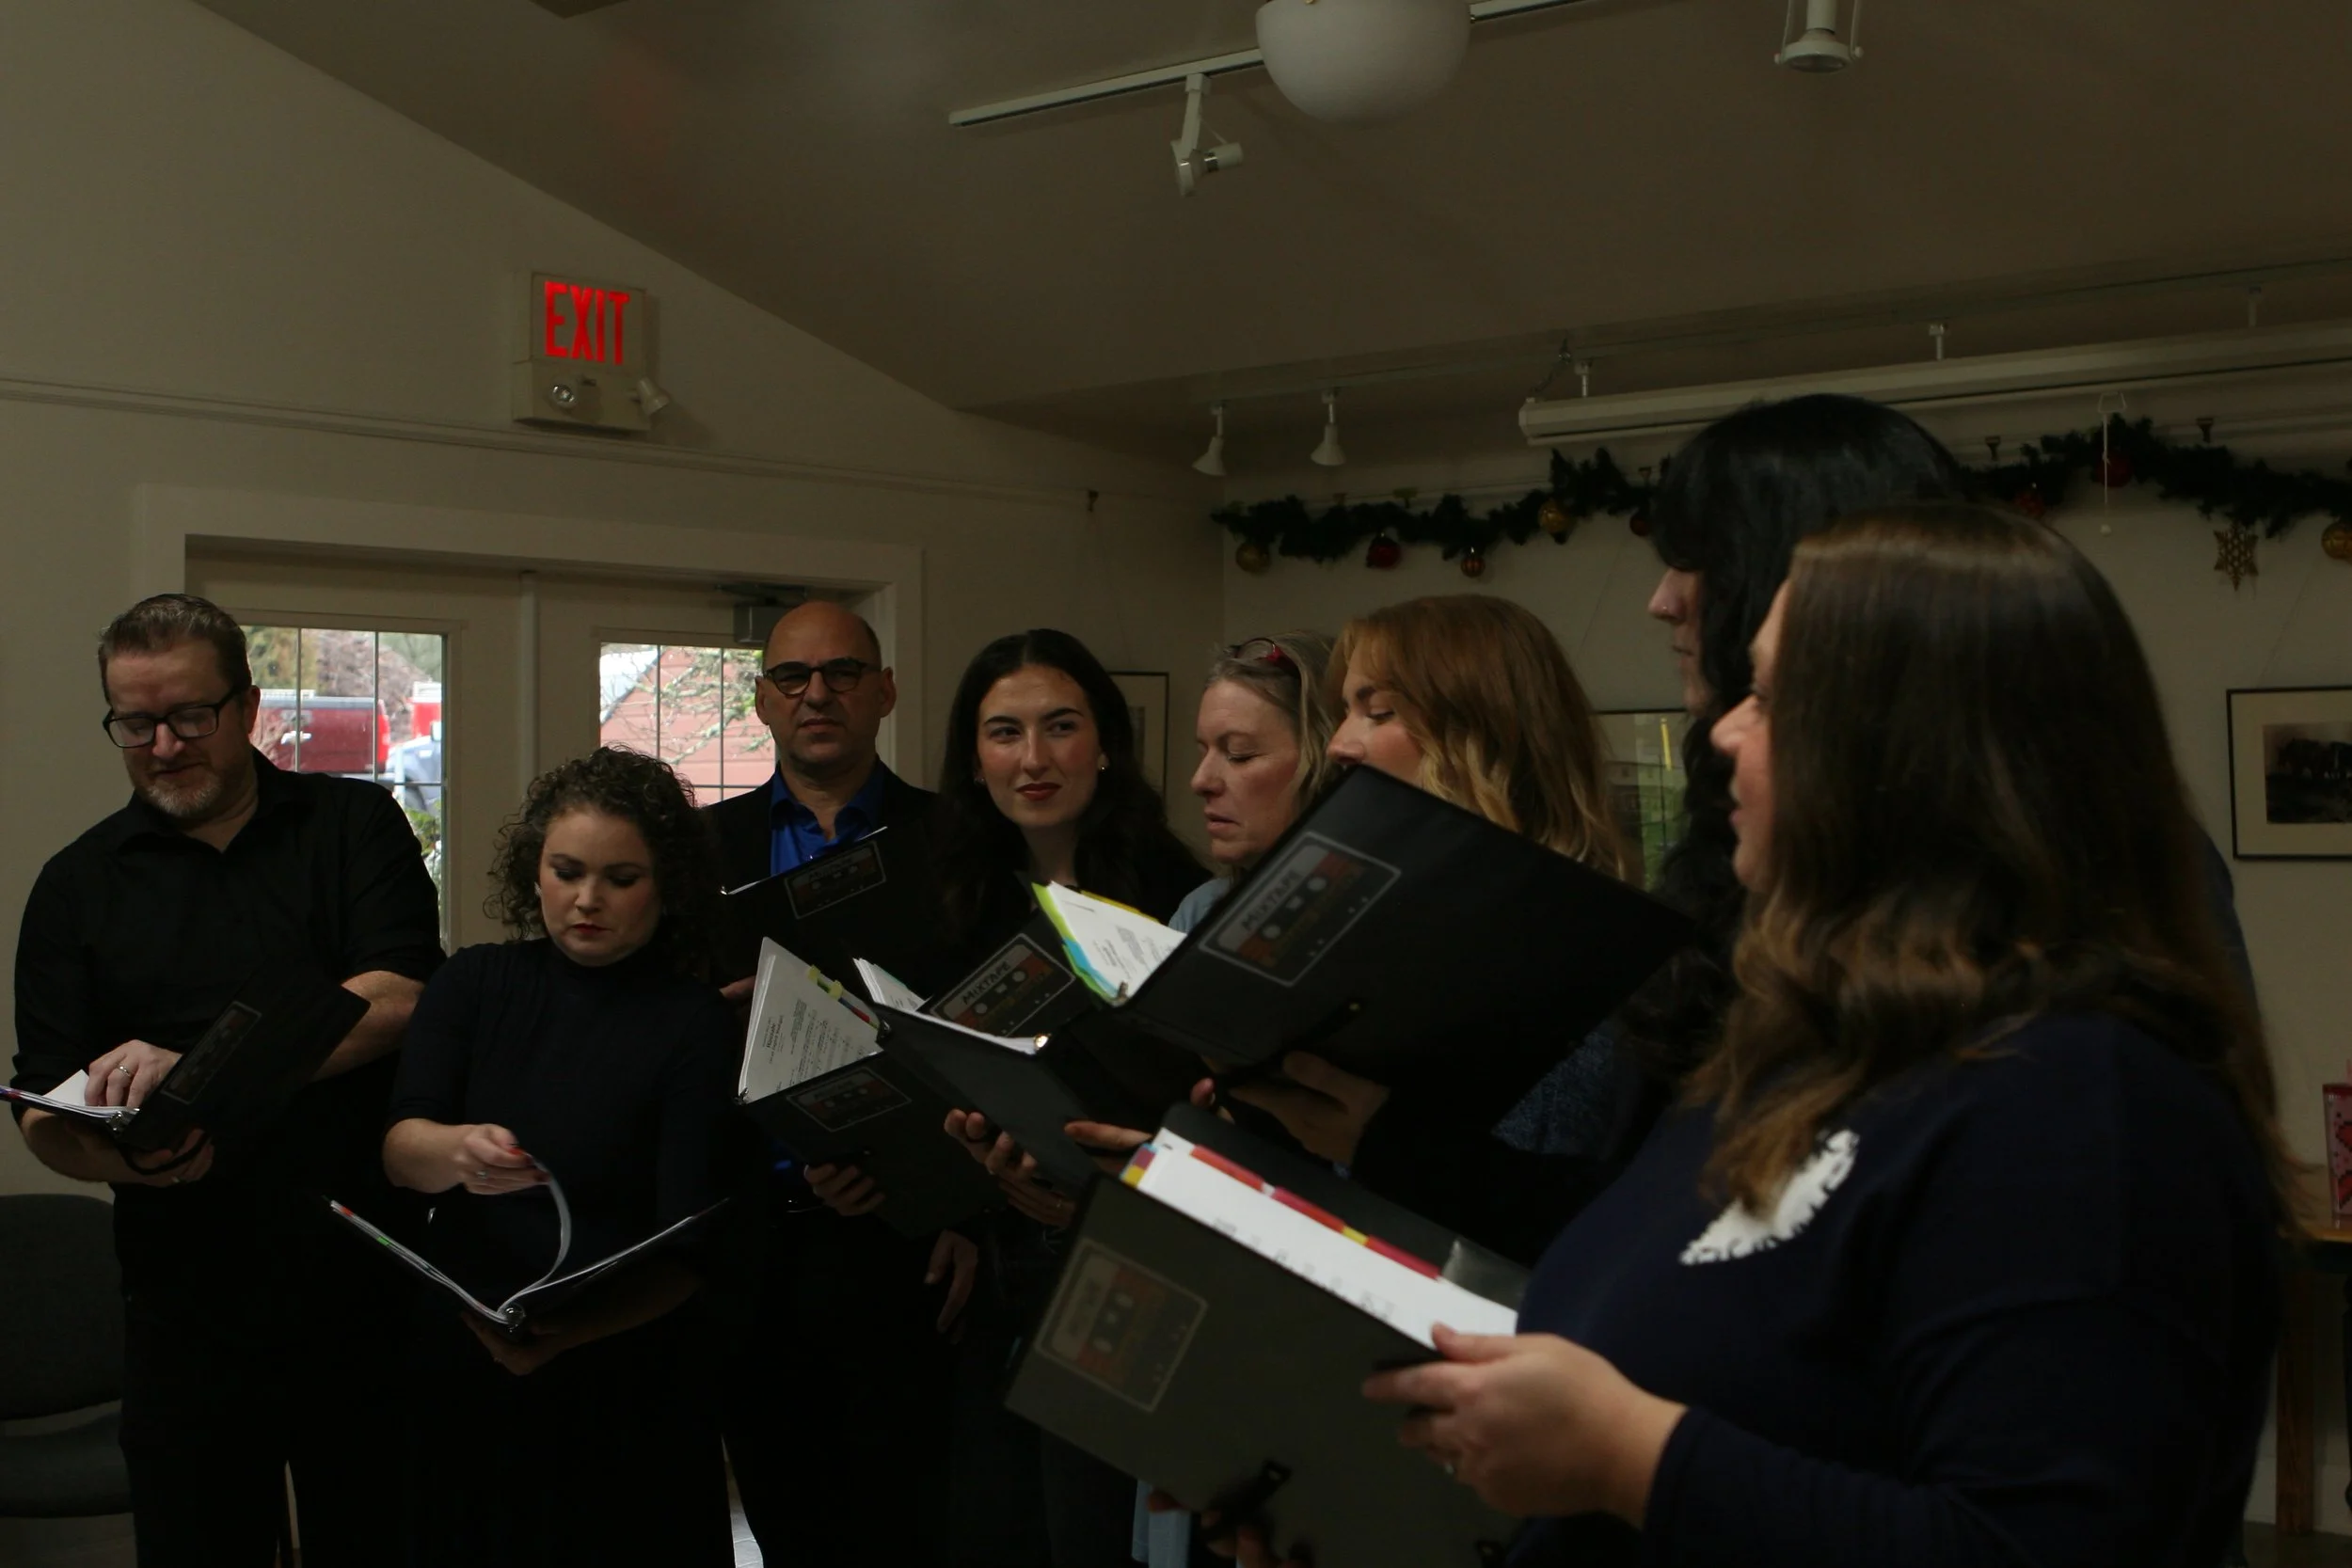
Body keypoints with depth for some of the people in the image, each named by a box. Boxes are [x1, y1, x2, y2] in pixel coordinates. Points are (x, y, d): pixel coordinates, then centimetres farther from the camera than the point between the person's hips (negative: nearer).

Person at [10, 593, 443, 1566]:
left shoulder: (353, 827, 3)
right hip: (188, 1296, 1)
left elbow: (398, 1000, -12)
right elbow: (45, 1115, 3)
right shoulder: (78, 885, 8)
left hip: (369, 1272, -1)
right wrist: (125, 1154, -20)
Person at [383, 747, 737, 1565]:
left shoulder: (694, 1022, -8)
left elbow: (687, 1250, -13)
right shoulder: (474, 983, 3)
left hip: (625, 1389, -3)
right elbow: (399, 1146, -10)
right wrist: (459, 1152, -33)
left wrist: (565, 1335, -30)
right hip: (462, 1376, 3)